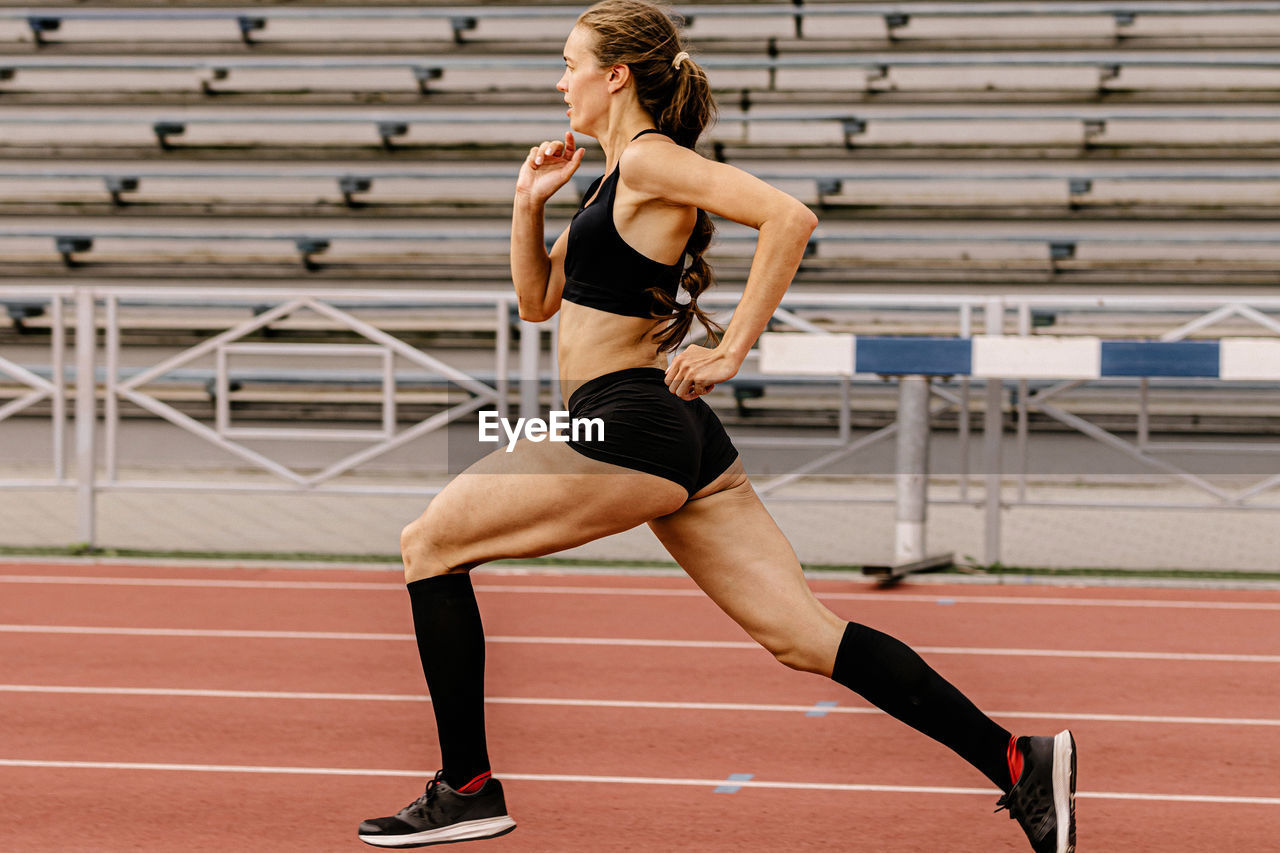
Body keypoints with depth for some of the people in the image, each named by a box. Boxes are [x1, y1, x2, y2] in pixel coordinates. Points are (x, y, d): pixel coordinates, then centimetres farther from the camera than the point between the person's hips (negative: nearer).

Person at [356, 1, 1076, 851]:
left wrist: (731, 351, -20)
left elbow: (790, 217, -22)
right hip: (677, 438, 10)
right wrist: (530, 202, 12)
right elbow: (539, 302, 27)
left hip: (632, 431, -10)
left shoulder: (650, 161, -8)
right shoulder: (619, 178, 20)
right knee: (805, 635, 2)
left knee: (430, 546, 2)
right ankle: (1018, 762, -5)